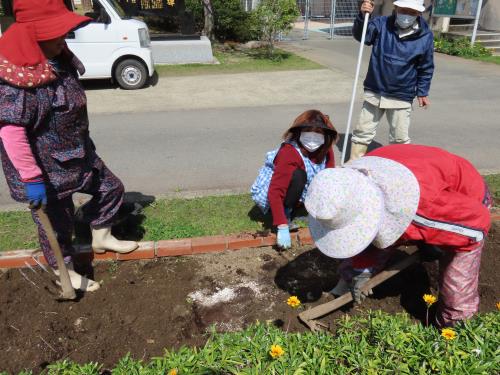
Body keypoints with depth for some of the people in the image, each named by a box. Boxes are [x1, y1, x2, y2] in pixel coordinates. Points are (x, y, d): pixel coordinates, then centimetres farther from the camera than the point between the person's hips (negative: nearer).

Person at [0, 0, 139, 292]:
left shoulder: (57, 57, 1)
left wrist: (83, 146, 24)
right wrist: (32, 179, -26)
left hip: (77, 154, 9)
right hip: (46, 168, -9)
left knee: (110, 188, 19)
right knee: (57, 222, 10)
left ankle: (101, 238, 41)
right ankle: (65, 273, 34)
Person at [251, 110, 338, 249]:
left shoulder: (325, 150, -12)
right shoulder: (289, 153, -33)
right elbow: (275, 193, -37)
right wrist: (282, 227, -42)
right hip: (267, 193, -8)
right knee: (298, 175, -32)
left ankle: (289, 213, 0)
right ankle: (285, 217, -16)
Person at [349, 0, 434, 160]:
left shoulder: (426, 36, -5)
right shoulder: (381, 24, -5)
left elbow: (426, 68, 3)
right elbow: (361, 36, -17)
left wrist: (422, 92, 4)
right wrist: (362, 16, -33)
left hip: (402, 97, -1)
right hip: (374, 92, 1)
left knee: (400, 139, 9)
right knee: (363, 132, 9)